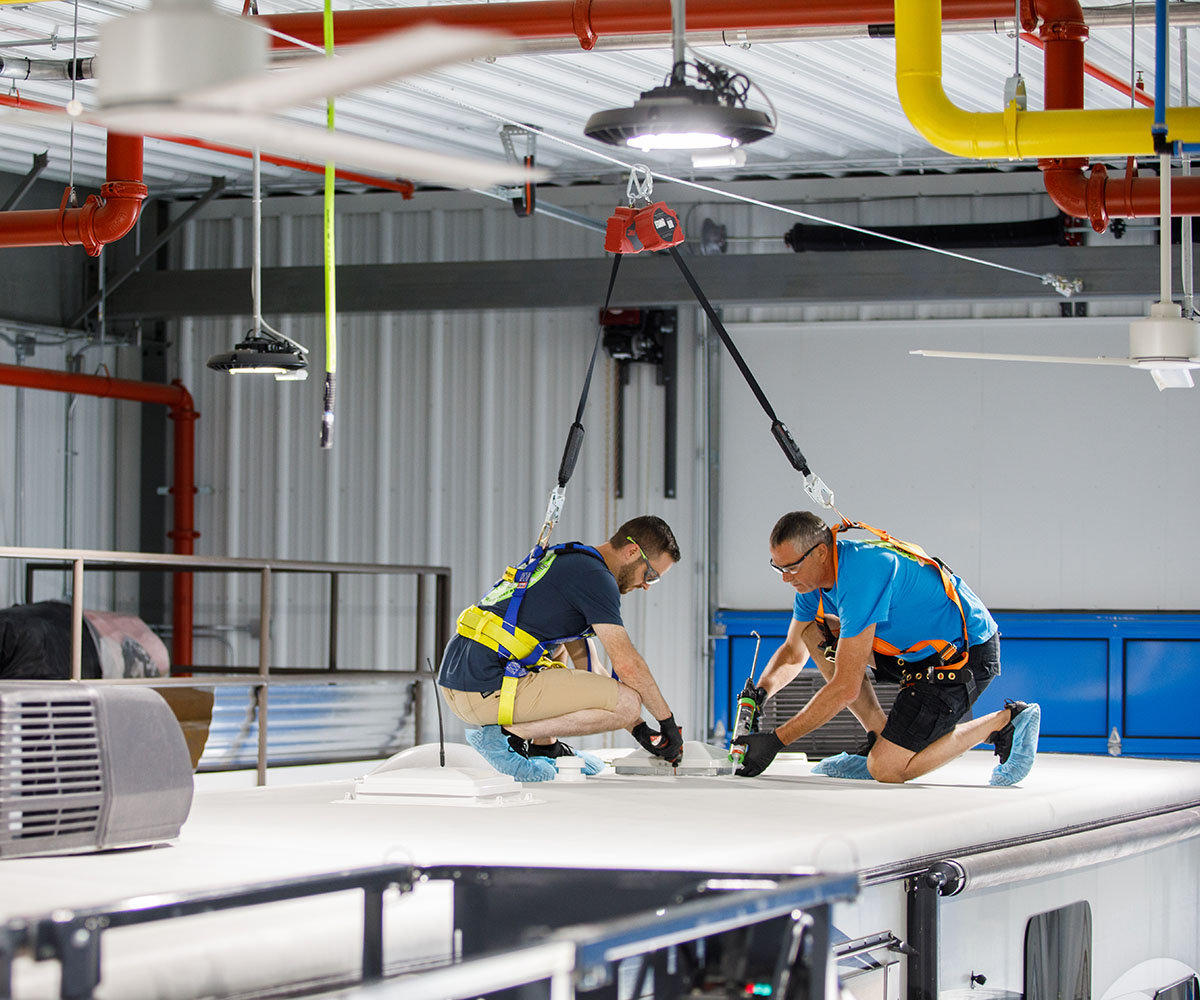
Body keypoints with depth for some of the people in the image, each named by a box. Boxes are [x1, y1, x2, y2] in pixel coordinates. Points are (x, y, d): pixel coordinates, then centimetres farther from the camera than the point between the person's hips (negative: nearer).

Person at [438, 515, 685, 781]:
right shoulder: (594, 576, -5)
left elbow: (586, 666, 27)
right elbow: (627, 664, -9)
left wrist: (640, 729, 23)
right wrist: (668, 722, 4)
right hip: (489, 689, -10)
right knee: (627, 701, -11)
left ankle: (543, 746, 18)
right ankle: (507, 733, -8)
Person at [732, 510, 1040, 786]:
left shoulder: (861, 574, -30)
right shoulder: (814, 574, -1)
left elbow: (846, 688, -30)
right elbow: (793, 652, 15)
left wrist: (775, 741, -26)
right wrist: (762, 690, -8)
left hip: (967, 655, -9)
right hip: (918, 647, 9)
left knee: (887, 769, -15)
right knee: (816, 632, 2)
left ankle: (1005, 723, -1)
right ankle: (881, 737, 6)